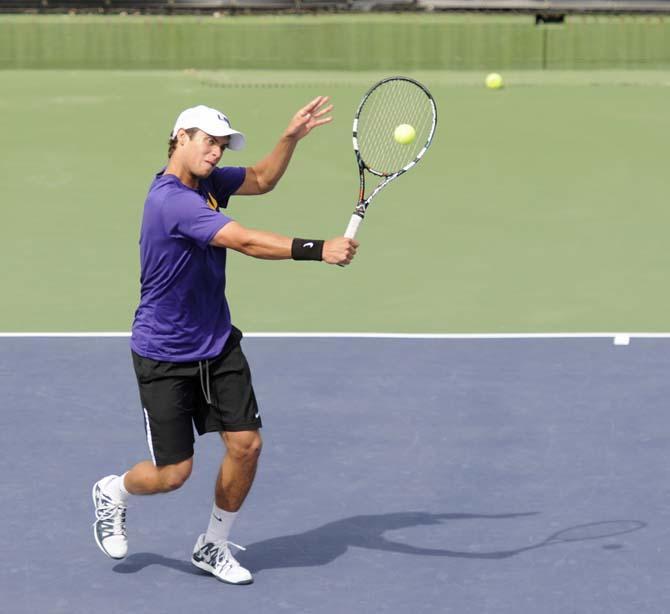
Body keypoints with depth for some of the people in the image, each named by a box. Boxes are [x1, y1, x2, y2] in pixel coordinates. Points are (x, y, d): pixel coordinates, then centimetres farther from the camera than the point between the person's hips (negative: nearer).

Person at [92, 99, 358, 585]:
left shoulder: (207, 181, 1)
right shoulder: (172, 200, -26)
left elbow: (261, 180, 18)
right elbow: (246, 241, -35)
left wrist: (291, 137, -1)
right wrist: (318, 250, -41)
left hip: (218, 344, 8)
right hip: (164, 356, -8)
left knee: (246, 444, -1)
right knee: (173, 473, -2)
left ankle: (214, 546, 19)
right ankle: (114, 492, 32)